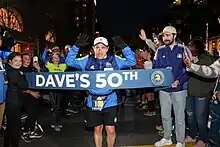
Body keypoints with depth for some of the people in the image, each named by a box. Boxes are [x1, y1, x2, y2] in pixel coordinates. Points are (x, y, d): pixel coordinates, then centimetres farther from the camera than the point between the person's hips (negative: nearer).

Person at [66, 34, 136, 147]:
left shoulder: (114, 60, -1)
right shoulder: (87, 60, 1)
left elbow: (132, 61, -3)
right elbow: (70, 61, 0)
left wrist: (124, 47, -15)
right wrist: (76, 46, -12)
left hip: (110, 101, -1)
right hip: (93, 101, 1)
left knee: (110, 130, 4)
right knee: (98, 129, 15)